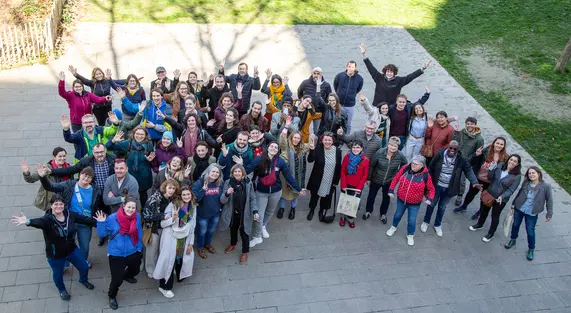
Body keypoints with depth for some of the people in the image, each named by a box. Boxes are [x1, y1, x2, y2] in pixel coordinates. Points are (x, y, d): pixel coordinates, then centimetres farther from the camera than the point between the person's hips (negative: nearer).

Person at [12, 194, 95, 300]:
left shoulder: (70, 215, -14)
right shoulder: (47, 219, -27)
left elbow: (85, 219, -7)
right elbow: (38, 221, -49)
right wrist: (28, 221, -72)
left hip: (72, 250, 4)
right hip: (55, 255, -3)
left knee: (84, 267, 21)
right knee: (58, 274, 21)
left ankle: (83, 280, 57)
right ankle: (62, 290, 55)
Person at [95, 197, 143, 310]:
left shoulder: (137, 217, -11)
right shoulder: (112, 218, -18)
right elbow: (102, 234, -11)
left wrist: (139, 248, 6)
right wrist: (101, 223, -27)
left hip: (133, 252, 4)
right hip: (116, 253, -4)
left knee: (135, 270, 30)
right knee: (117, 279, -5)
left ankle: (125, 276, 66)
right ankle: (112, 296, 27)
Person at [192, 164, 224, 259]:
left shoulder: (220, 183, -10)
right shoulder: (200, 182, -22)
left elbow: (222, 197, 5)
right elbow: (194, 198, -28)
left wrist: (221, 207, 4)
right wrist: (203, 189, -39)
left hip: (216, 213, 4)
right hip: (203, 213, -4)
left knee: (211, 230, 26)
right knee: (202, 231, 18)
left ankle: (208, 244, 53)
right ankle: (200, 247, 43)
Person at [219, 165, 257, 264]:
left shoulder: (248, 184, -15)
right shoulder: (228, 183, -13)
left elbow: (253, 199, -7)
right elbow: (222, 200, -14)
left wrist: (255, 211, -19)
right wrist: (227, 193, -36)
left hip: (244, 214, -2)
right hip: (232, 213, 2)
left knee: (244, 233, 11)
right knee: (233, 230, 27)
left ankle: (245, 252, 34)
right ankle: (233, 244, 56)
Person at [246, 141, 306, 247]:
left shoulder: (281, 161, -12)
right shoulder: (259, 159, -18)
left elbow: (288, 176, -6)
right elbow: (248, 169, -27)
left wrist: (298, 189, -4)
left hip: (275, 192, 2)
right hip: (261, 192, -2)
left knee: (270, 212, 23)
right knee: (258, 215, -1)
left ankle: (263, 227, 53)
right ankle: (257, 237, 21)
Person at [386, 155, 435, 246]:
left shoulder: (426, 175, -21)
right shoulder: (405, 168, -17)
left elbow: (431, 189, -8)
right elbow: (396, 179, -4)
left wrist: (429, 198, -24)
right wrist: (391, 190, -6)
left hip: (415, 203, -2)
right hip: (401, 199, 2)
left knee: (412, 220, 9)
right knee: (398, 214, 24)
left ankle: (410, 235, 36)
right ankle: (393, 227, 53)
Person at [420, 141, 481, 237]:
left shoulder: (461, 159, -13)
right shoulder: (440, 155, -15)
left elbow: (468, 171, -16)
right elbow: (431, 168, -7)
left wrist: (474, 182, -33)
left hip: (449, 188, 1)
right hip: (436, 186, -1)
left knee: (442, 207, 20)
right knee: (431, 204, 17)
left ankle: (437, 225, 40)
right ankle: (426, 222, 40)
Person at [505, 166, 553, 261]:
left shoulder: (545, 186, -17)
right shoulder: (525, 183, -8)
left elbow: (549, 200, -8)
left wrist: (549, 214, -7)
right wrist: (513, 203, 15)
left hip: (532, 213, -3)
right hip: (519, 209, 3)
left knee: (530, 232, 6)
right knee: (515, 225, 22)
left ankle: (531, 249, 28)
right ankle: (513, 240, 47)